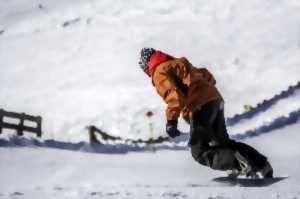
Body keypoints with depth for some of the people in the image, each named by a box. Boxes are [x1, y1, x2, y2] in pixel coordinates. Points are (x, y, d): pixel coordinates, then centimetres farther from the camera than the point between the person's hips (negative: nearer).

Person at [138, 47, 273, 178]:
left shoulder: (160, 72, -1)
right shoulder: (178, 64, 27)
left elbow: (174, 94, -18)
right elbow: (206, 75, 31)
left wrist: (171, 120, -21)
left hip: (200, 107, -9)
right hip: (216, 99, 9)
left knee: (200, 152, -3)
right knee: (222, 142, 21)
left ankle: (236, 163, -25)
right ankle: (260, 164, 10)